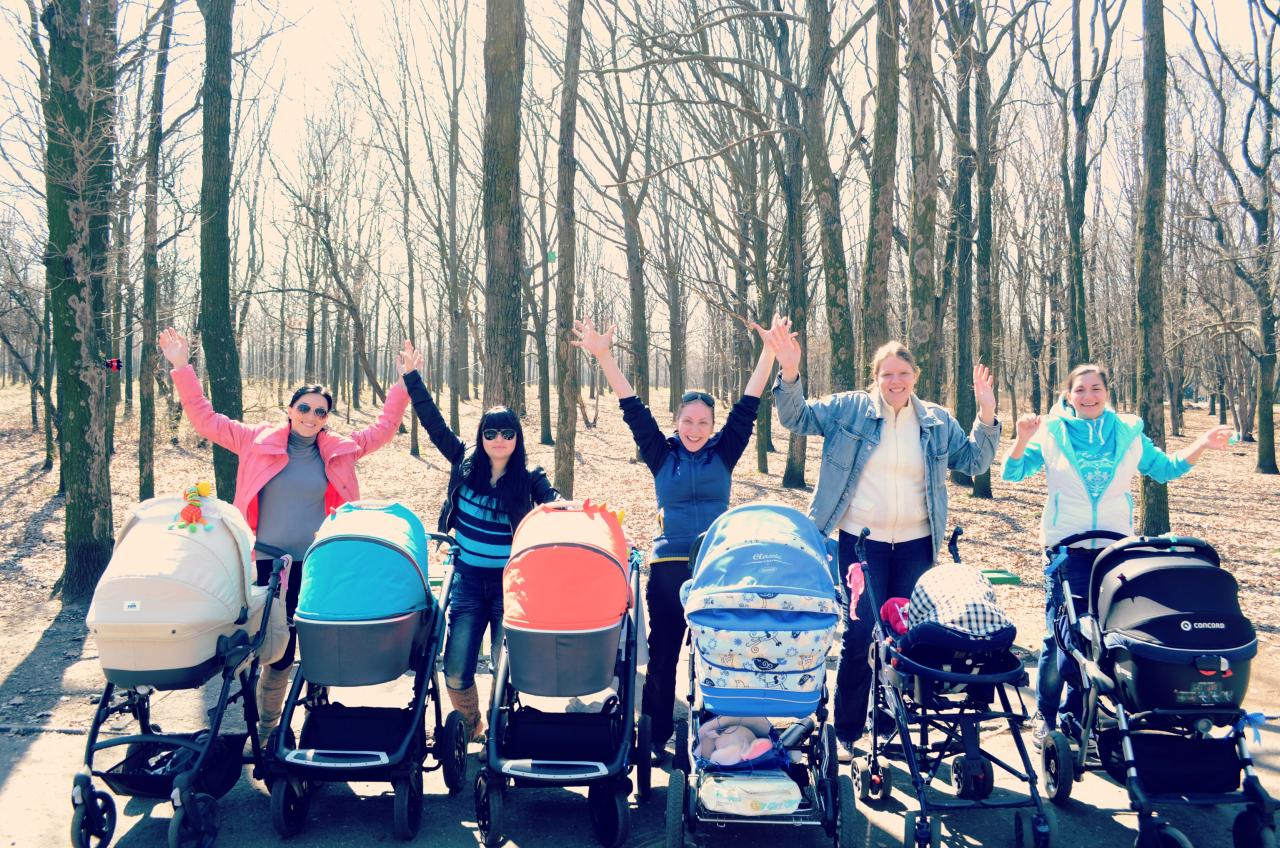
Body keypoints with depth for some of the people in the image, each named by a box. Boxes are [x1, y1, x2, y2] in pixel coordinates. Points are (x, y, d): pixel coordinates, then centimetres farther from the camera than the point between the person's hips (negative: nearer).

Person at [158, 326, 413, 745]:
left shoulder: (340, 450, 6)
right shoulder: (259, 441, 3)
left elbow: (383, 428, 16)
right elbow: (206, 420, 5)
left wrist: (403, 384, 9)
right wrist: (183, 369, 1)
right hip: (272, 565, -1)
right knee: (278, 653, 3)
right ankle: (265, 729, 22)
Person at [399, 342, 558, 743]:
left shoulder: (529, 478, -2)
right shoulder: (465, 462, 3)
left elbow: (554, 502, -16)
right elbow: (433, 422, 3)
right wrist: (412, 376, -1)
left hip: (510, 583, -2)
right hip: (468, 579, 2)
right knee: (456, 671, 0)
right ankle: (469, 726, 28)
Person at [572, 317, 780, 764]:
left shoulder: (723, 452, 6)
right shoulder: (662, 454, 5)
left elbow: (747, 406, 2)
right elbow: (634, 409, -1)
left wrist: (769, 351, -4)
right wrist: (603, 356, -8)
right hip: (668, 567, 0)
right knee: (662, 652, 4)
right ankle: (656, 737, 16)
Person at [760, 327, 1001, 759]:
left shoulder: (938, 422, 6)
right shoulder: (847, 409, 0)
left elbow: (973, 461, 10)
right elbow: (796, 416, -1)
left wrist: (986, 416, -5)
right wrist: (789, 374, -19)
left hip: (915, 544, 3)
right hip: (861, 540, -3)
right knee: (860, 635, -3)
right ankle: (847, 733, 10)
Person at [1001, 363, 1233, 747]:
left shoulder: (1128, 433, 7)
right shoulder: (1052, 432, 0)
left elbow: (1165, 469, 14)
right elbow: (1012, 473, -5)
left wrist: (1202, 443, 1)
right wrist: (1023, 439, -22)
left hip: (1114, 549, 3)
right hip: (1065, 549, -3)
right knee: (1059, 636, -6)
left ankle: (1074, 712, 22)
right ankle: (1045, 715, 9)